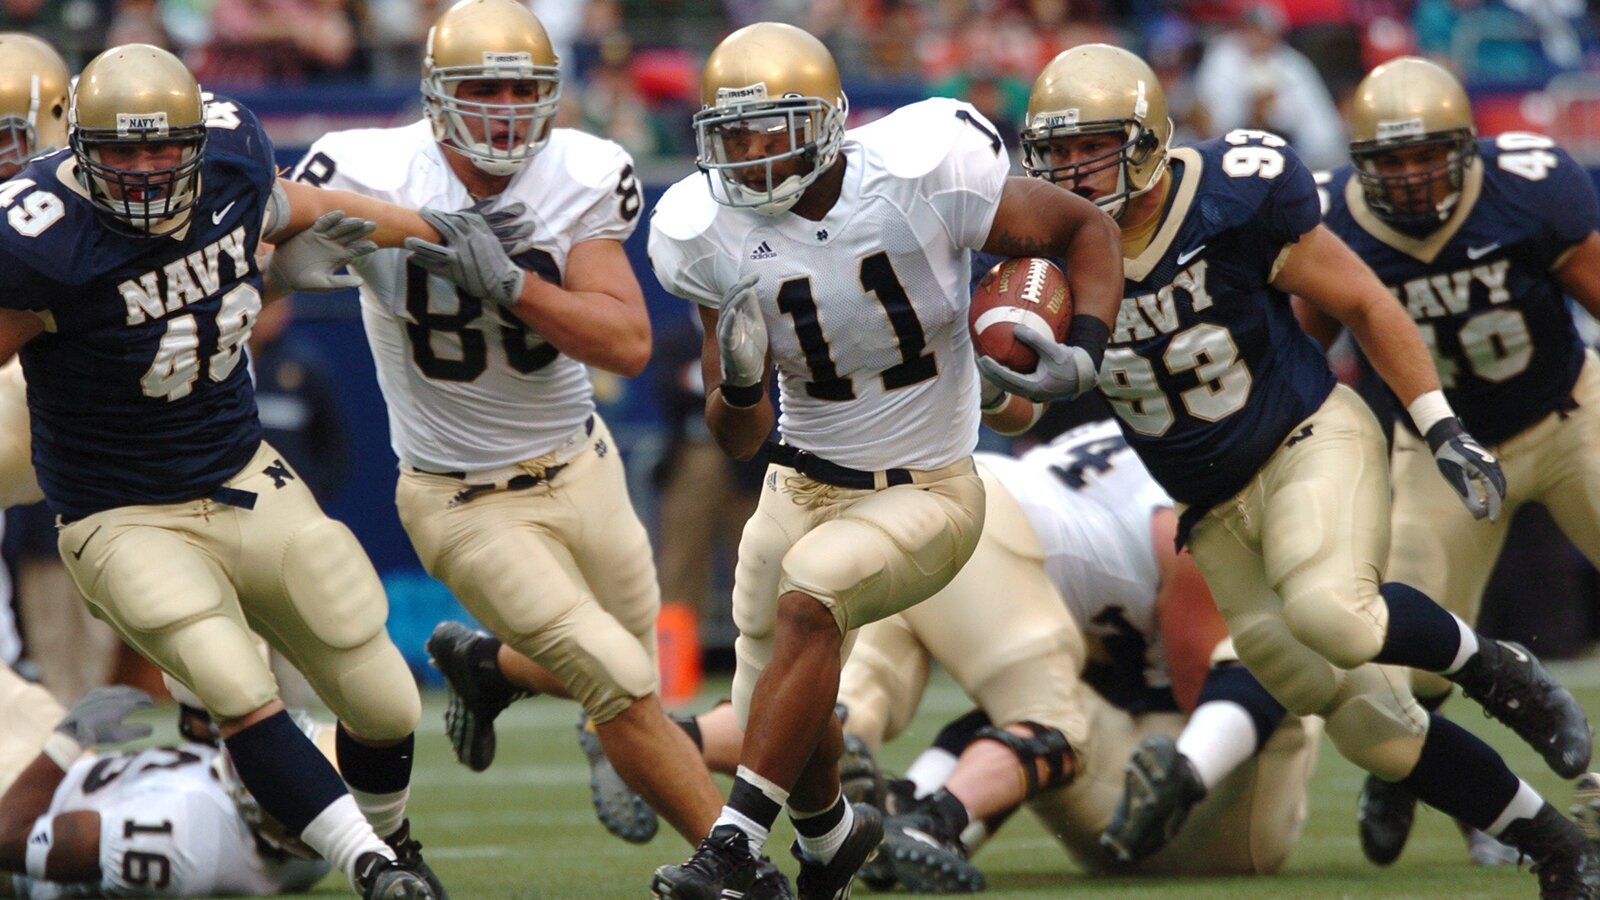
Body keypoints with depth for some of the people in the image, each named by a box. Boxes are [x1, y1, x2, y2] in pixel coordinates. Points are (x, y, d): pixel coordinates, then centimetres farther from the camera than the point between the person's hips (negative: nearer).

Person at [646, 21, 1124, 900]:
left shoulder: (922, 177, -20)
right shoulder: (716, 238, -9)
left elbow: (1086, 229, -4)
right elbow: (739, 438, -3)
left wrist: (1084, 352, -20)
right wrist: (738, 384, -27)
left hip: (926, 495, -4)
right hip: (802, 490, 4)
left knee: (808, 593, -32)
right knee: (777, 723, 8)